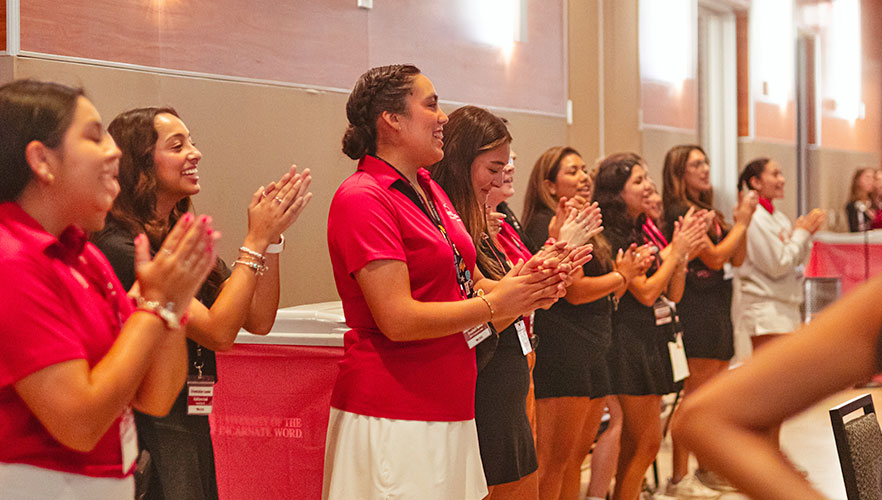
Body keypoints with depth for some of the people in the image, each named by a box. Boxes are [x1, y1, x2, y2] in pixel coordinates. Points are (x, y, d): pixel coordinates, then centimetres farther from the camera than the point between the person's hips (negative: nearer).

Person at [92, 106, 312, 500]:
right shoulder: (117, 248, -16)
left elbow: (259, 321, 4)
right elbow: (218, 331, -20)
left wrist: (271, 236, -6)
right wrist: (256, 240, -15)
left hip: (193, 427, 8)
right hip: (150, 433, -8)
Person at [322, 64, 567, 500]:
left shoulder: (430, 191, 14)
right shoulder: (362, 198, -14)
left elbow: (457, 284, 22)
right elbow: (398, 320, -20)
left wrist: (523, 289, 2)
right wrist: (494, 304, -11)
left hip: (448, 408, 8)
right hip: (393, 418, -8)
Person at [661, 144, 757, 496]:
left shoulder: (707, 211, 16)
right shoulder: (680, 213, -11)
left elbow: (737, 259, 15)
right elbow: (714, 257, -16)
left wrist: (742, 222, 3)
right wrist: (741, 222, -7)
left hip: (718, 308, 9)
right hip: (697, 308, -9)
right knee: (694, 394, -8)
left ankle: (708, 468, 22)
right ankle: (679, 478, -4)